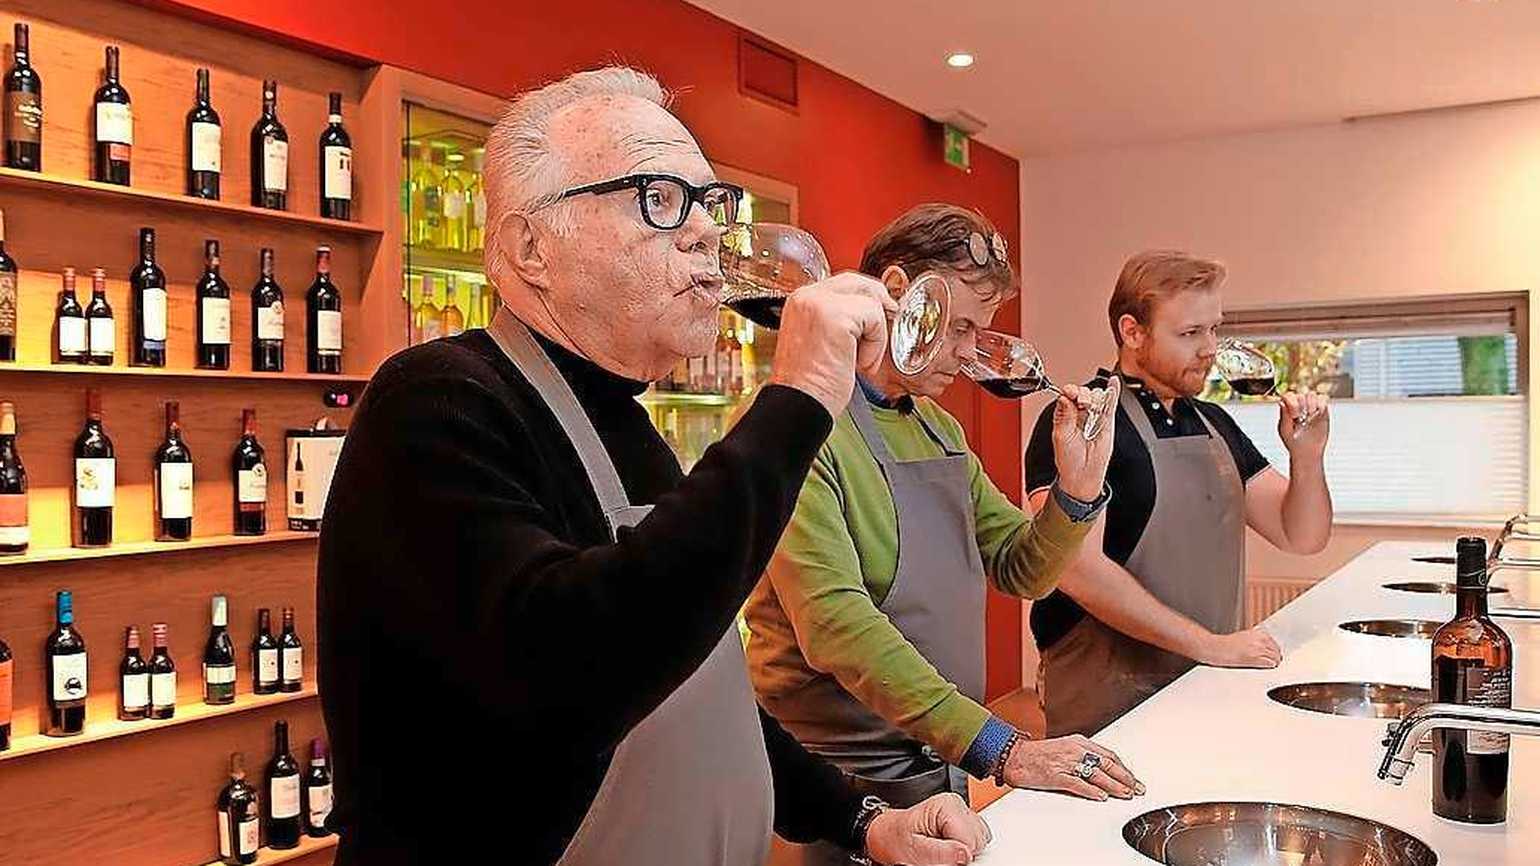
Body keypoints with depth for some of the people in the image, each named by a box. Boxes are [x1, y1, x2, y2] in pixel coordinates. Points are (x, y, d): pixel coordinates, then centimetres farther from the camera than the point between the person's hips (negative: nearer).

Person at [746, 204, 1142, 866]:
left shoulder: (941, 429, 9)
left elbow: (1021, 571, 10)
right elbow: (834, 624, -26)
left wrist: (1077, 488, -9)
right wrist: (1000, 749, -28)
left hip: (944, 769, 8)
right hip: (841, 783, -7)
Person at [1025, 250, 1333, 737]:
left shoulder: (1214, 424, 12)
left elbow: (1302, 537, 13)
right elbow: (1078, 568, -24)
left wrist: (1307, 456, -7)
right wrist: (1211, 645, -19)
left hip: (1207, 694, 7)